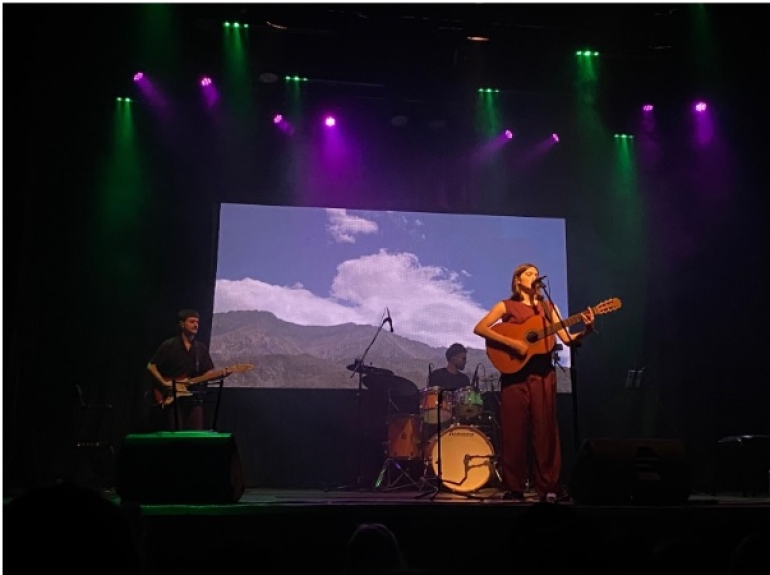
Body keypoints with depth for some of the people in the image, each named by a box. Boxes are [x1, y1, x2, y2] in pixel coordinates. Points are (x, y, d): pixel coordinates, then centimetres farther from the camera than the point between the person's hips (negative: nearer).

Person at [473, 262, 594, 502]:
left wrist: (586, 330, -12)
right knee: (514, 430, -1)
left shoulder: (548, 307, 14)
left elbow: (568, 339, 7)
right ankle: (514, 487, 7)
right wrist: (510, 342, -17)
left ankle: (548, 486, 8)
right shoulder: (506, 306, 4)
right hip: (515, 372, -3)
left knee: (545, 429, 2)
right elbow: (479, 328, -9)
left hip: (543, 373, 3)